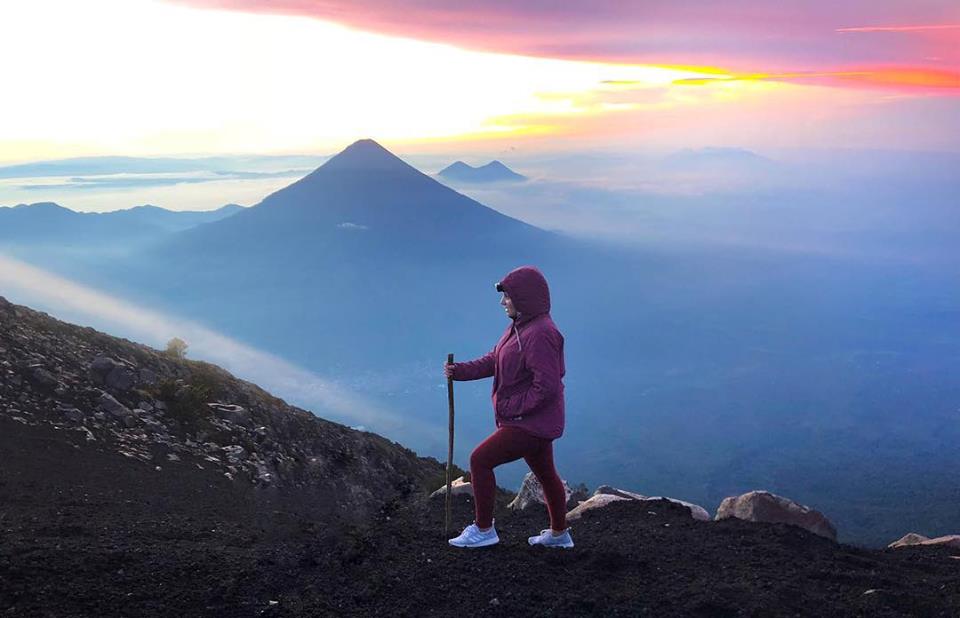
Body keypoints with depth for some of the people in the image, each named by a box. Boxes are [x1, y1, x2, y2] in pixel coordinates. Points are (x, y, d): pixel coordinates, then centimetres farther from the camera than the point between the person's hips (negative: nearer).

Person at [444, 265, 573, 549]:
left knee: (480, 460, -5)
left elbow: (546, 387, -29)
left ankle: (483, 529, 8)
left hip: (530, 424, -10)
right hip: (535, 421, 10)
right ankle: (559, 534, 38)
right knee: (545, 473, 21)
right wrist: (460, 370, -6)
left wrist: (510, 407, -20)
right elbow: (494, 360, 8)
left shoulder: (540, 335, -26)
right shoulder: (520, 326, 5)